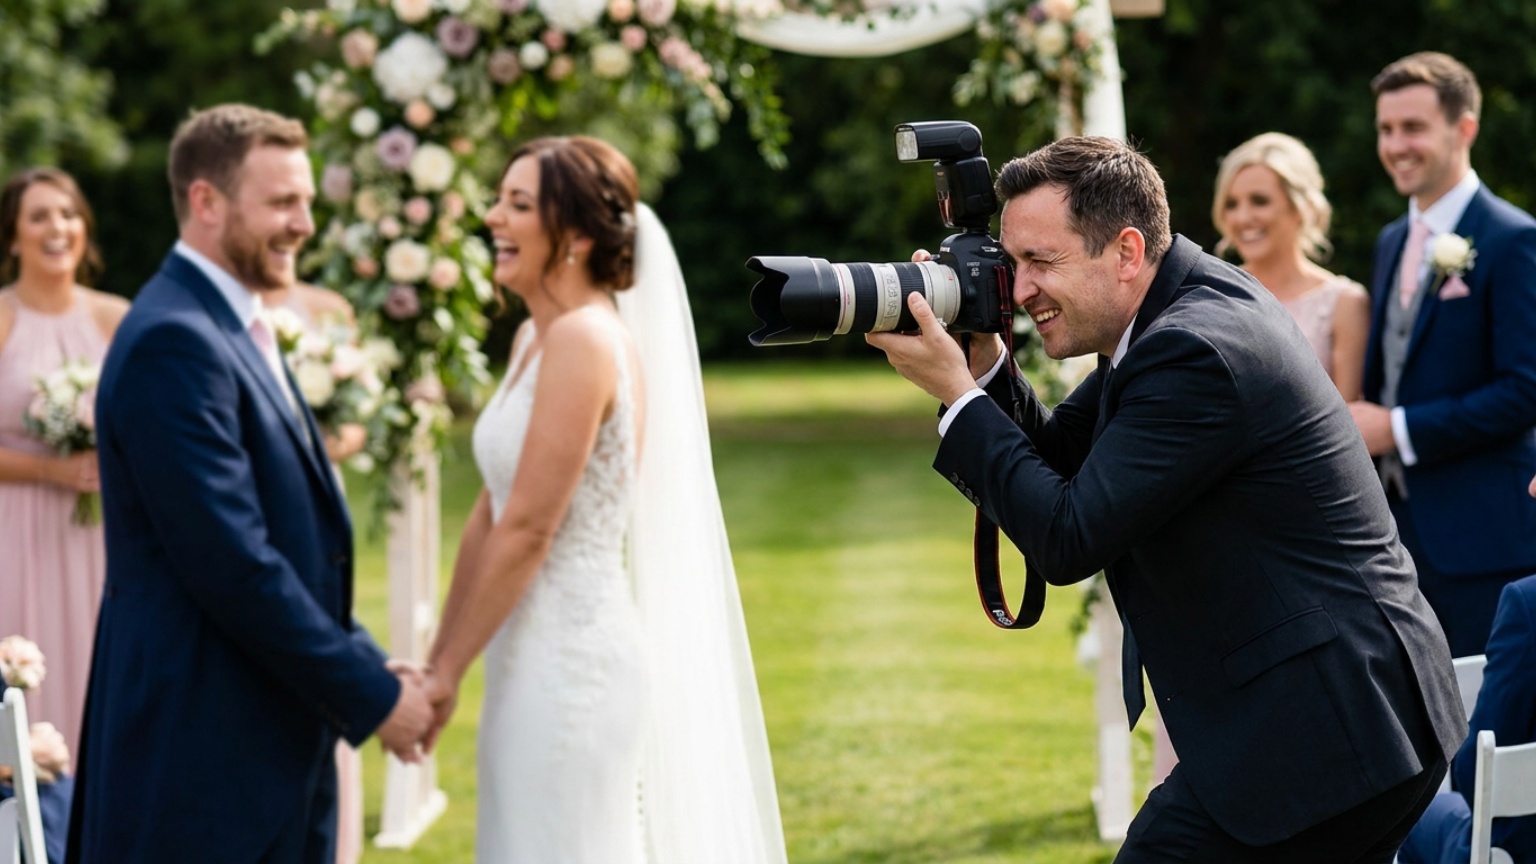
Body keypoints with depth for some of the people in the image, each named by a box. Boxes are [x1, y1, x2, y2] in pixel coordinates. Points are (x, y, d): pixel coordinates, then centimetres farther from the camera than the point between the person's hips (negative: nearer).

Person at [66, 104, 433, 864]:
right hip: (203, 746, -10)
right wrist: (371, 696, -14)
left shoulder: (236, 329, 16)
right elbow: (232, 564, -21)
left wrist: (368, 665, 10)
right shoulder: (173, 344, -16)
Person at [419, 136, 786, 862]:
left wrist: (450, 673, -12)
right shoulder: (536, 338, 12)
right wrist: (438, 661, 13)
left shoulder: (583, 339, -16)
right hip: (539, 658, 9)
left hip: (571, 661, -9)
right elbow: (489, 516, 15)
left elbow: (528, 529, -18)